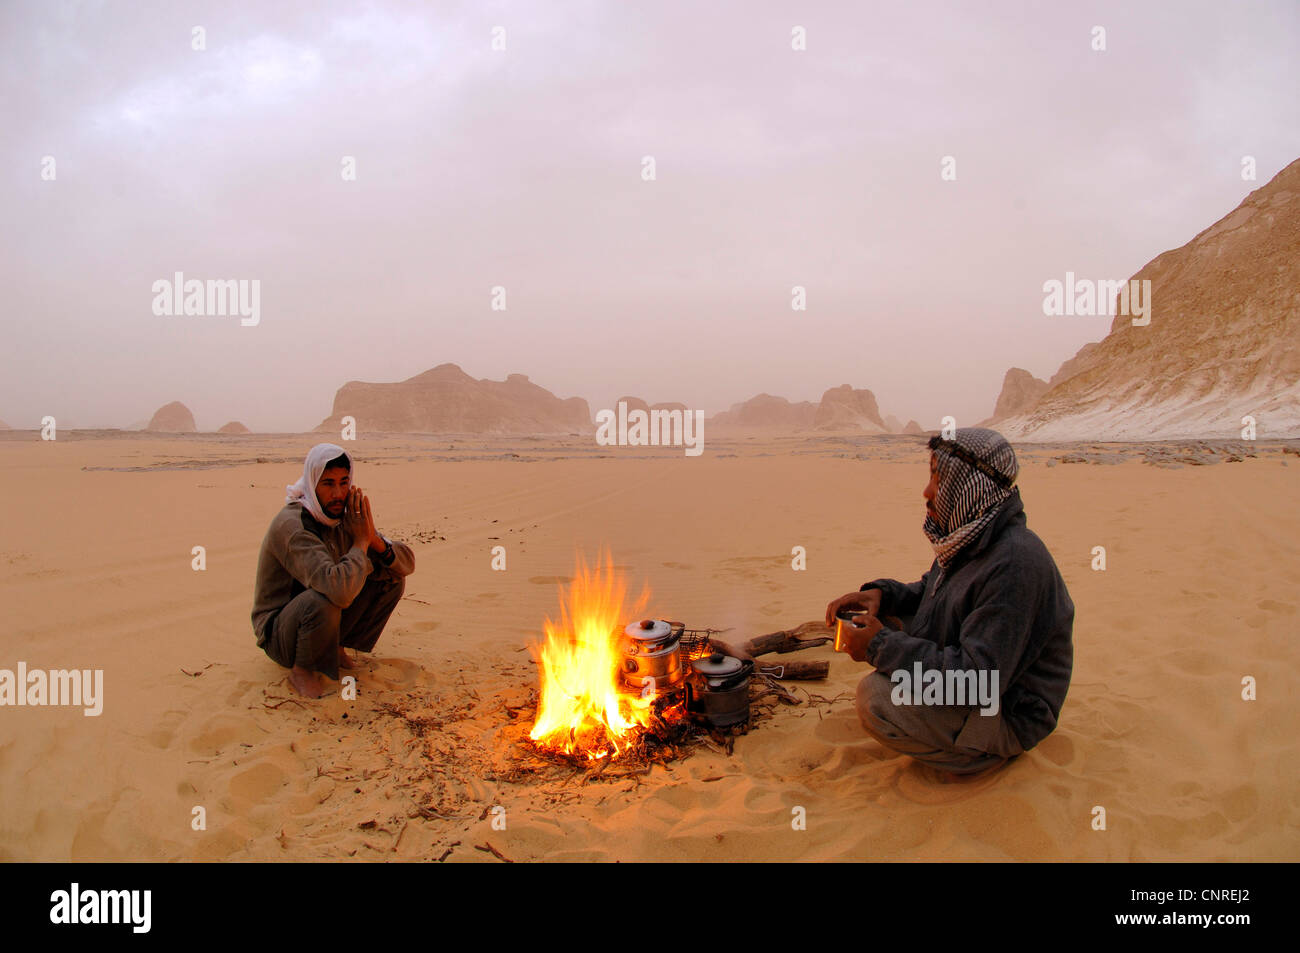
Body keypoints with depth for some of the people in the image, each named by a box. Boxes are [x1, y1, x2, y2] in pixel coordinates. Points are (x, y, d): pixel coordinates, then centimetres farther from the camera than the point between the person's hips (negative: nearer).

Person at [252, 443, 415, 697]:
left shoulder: (347, 517, -4)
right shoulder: (291, 526, -28)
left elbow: (407, 563, -4)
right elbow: (340, 591, -42)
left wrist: (374, 538, -23)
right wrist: (361, 541, -27)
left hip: (327, 622, 7)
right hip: (279, 635, -7)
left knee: (392, 578, -6)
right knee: (322, 600, -38)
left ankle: (336, 647, 6)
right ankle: (301, 670, -8)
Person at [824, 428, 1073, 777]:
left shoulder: (1015, 565, -31)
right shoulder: (970, 540, 1)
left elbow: (981, 680, -33)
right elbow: (929, 593, 19)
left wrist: (881, 647, -27)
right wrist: (882, 593, -4)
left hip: (1004, 716, -9)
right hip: (965, 679, 9)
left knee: (875, 695, -26)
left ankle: (966, 760, -2)